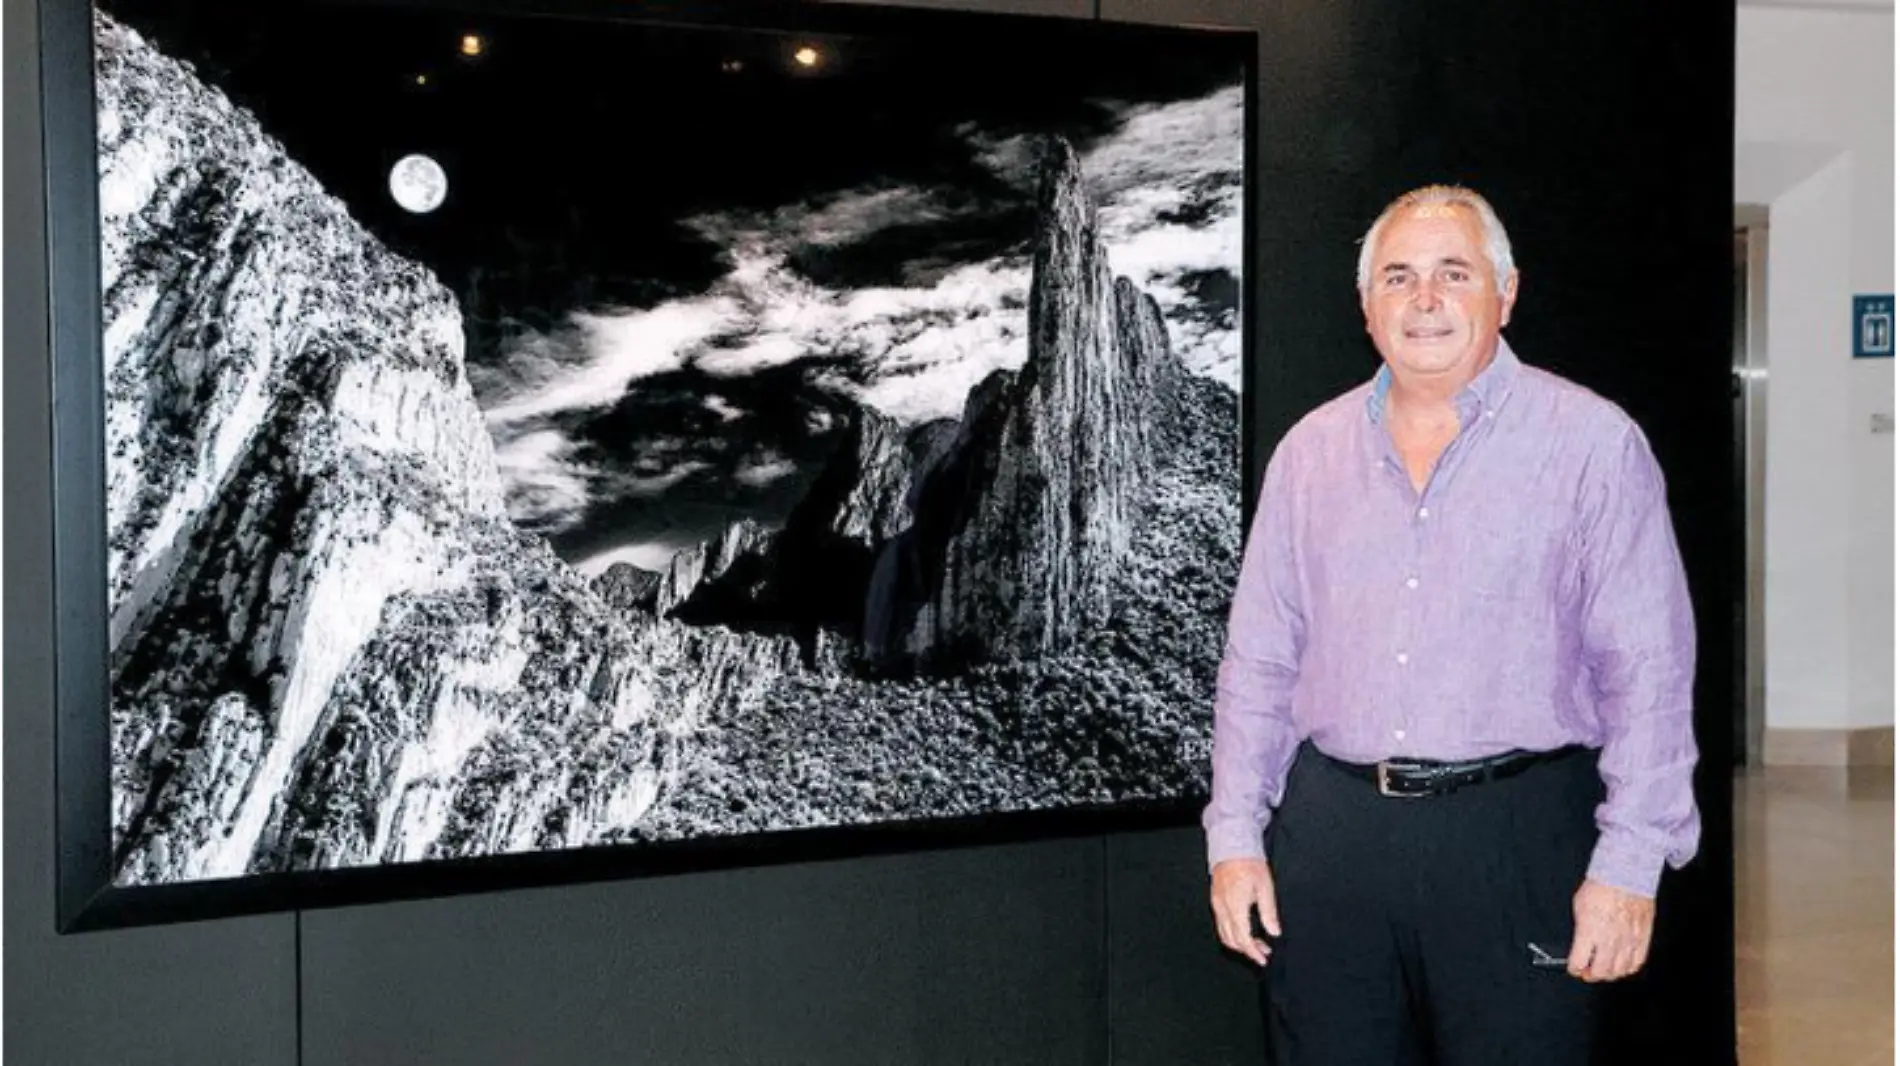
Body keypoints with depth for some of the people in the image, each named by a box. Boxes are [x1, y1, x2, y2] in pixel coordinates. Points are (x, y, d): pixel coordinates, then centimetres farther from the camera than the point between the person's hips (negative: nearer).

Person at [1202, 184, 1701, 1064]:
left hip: (1517, 838, -3)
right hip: (1328, 836, 3)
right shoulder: (1309, 452, 10)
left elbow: (1648, 670, -4)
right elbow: (1257, 662, 11)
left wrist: (1630, 861, -10)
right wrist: (1235, 836, 5)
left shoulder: (1594, 443, -1)